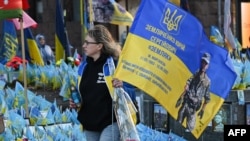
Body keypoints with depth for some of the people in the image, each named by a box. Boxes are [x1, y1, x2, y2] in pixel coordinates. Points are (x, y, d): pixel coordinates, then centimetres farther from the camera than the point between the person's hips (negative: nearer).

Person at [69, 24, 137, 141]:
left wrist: (121, 87, -30)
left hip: (111, 122, -7)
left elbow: (132, 94, -10)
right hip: (89, 124, 7)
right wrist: (74, 102, 3)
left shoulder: (115, 64, -11)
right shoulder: (84, 66, 8)